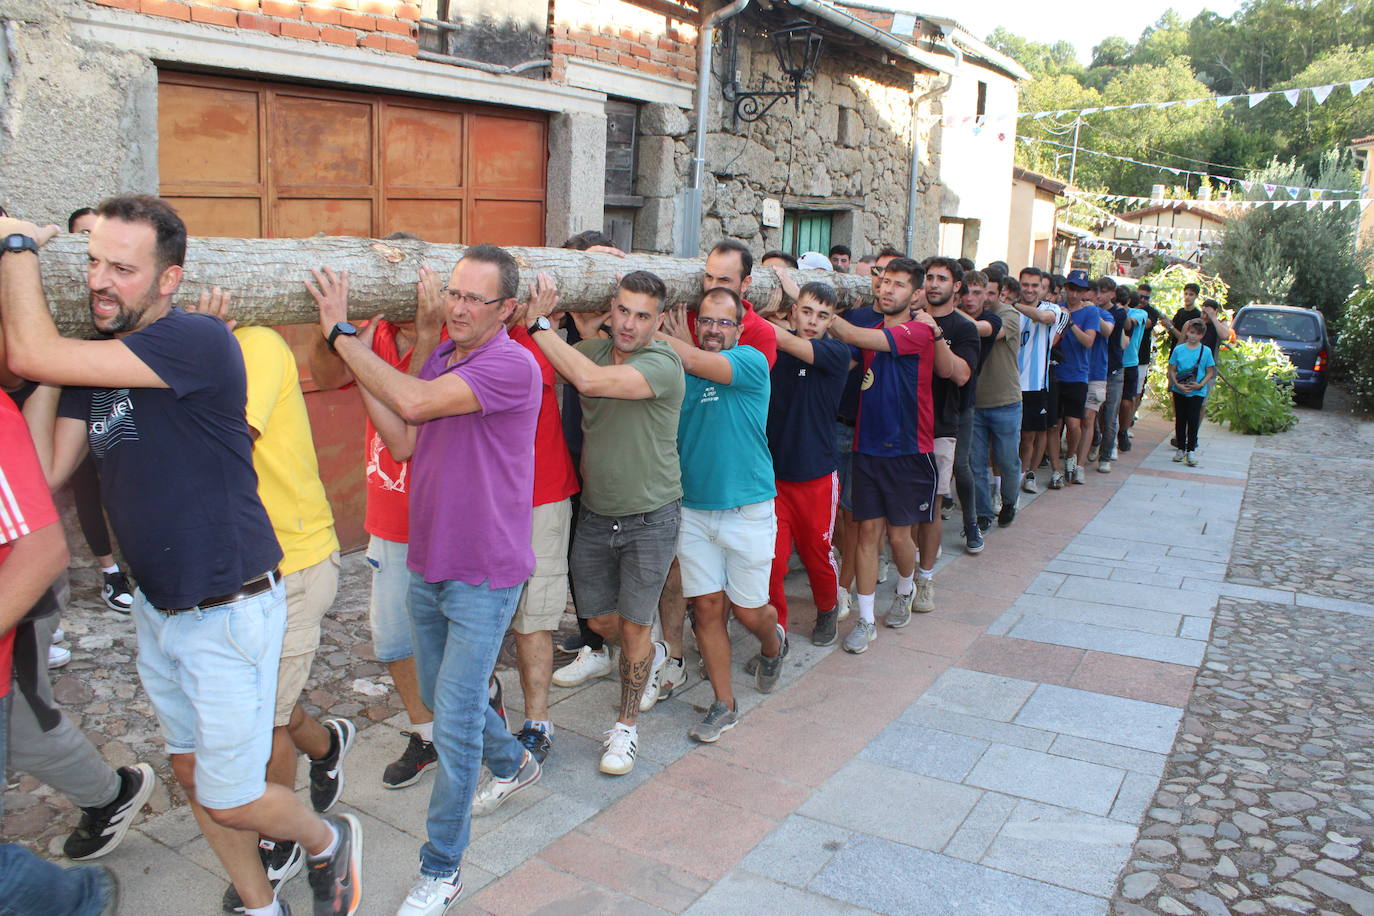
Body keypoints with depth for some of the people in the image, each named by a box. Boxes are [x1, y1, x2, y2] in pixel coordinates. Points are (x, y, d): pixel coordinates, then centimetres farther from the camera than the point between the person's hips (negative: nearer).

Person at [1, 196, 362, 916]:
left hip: (228, 610, -8)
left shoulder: (197, 341, -22)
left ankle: (329, 840, 33)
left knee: (230, 800, 3)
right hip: (157, 610, 8)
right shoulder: (95, 359, 4)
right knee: (191, 772, 19)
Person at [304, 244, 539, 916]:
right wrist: (359, 361, -4)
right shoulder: (438, 360, 8)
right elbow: (404, 443, 2)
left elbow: (414, 403, -29)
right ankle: (512, 764, 48)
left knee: (455, 721, -5)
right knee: (439, 695, 22)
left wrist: (342, 334, -21)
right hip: (427, 563, 8)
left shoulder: (512, 366, -19)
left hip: (484, 574, -8)